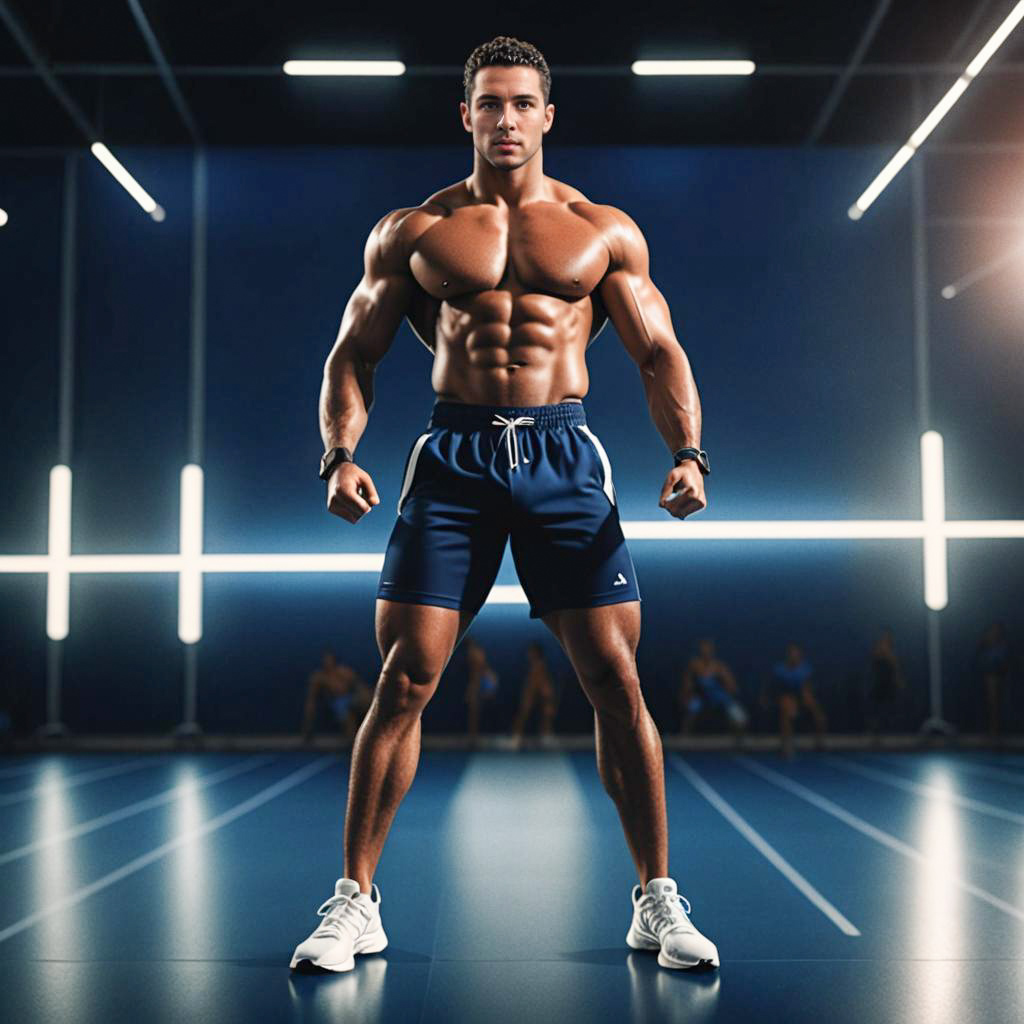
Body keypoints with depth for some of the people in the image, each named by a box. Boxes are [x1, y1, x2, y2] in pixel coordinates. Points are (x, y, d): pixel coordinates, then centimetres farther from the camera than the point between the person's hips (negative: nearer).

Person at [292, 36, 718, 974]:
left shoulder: (605, 232, 12)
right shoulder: (413, 231, 11)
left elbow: (660, 353, 10)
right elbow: (355, 352, 11)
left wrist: (687, 452, -7)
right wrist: (341, 453, -7)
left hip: (564, 455, 0)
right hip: (453, 456, 0)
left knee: (616, 680, -4)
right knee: (403, 678, -5)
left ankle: (658, 903, 10)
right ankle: (356, 902, 8)